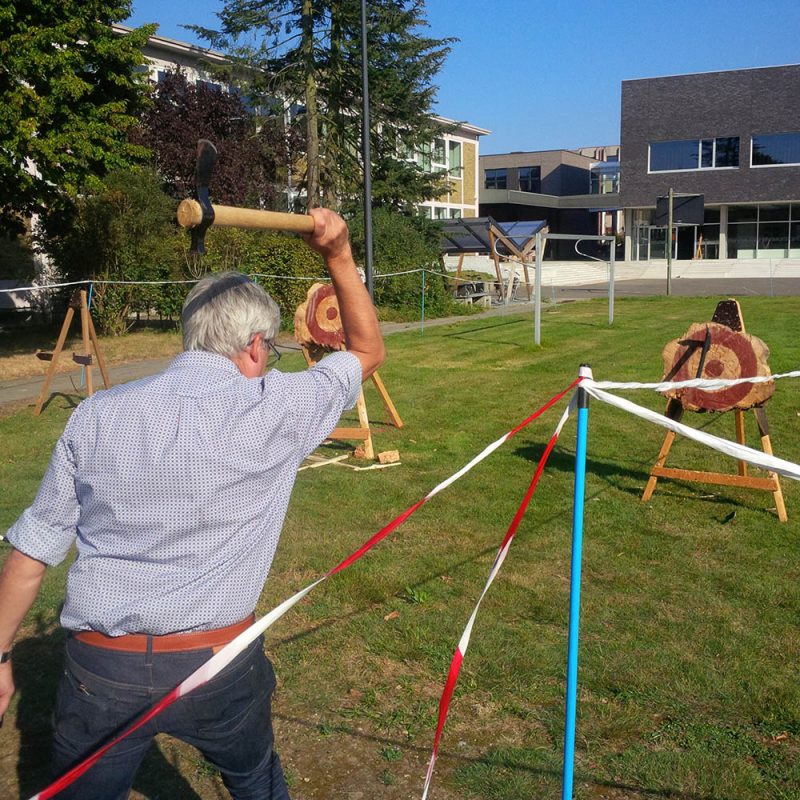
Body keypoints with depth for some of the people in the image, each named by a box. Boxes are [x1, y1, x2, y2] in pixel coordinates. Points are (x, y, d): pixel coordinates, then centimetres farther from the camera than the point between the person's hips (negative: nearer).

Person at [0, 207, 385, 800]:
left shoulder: (95, 417, -5)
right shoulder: (273, 410, -13)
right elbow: (369, 351, 4)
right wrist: (340, 256, 4)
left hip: (100, 670, 2)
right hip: (216, 666, -1)